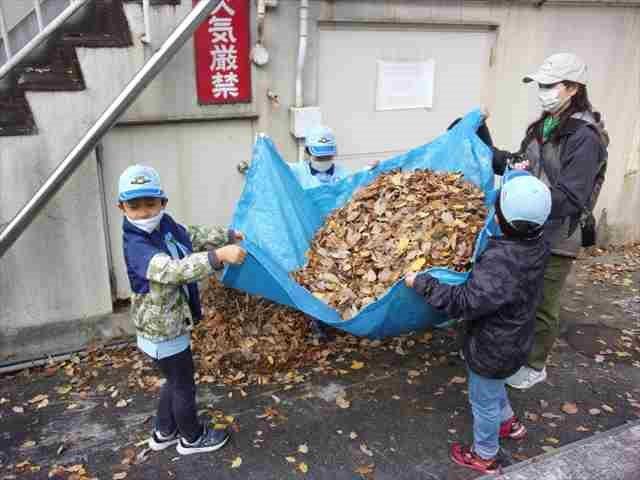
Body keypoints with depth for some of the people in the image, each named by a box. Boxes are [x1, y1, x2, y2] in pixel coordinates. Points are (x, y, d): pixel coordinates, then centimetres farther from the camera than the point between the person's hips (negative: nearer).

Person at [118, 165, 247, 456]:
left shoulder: (165, 225, -3)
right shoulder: (137, 246, -30)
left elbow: (194, 237, 15)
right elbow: (175, 270, -46)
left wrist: (229, 236, 20)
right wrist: (219, 255, -51)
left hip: (168, 324, 9)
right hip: (164, 331, -9)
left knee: (174, 381, 27)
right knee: (184, 386, 12)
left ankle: (163, 432, 47)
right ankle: (192, 437, 36)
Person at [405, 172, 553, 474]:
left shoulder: (500, 263, -38)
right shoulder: (536, 245, -11)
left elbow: (465, 303, -37)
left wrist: (421, 283, -31)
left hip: (493, 348, -8)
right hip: (513, 340, 8)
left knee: (484, 400, 16)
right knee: (493, 388, 34)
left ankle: (485, 457, 38)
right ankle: (510, 423, 57)